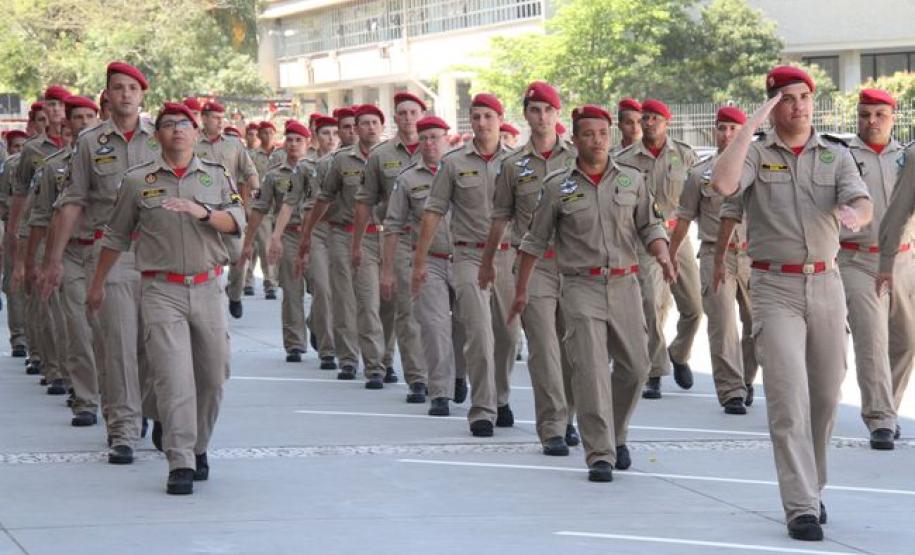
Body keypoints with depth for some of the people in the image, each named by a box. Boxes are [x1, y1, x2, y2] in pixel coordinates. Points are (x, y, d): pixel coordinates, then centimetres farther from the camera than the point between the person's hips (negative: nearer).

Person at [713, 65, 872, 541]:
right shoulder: (756, 154, 2)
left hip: (826, 285, 3)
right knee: (789, 398, -11)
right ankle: (802, 507, -12)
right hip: (776, 288, -3)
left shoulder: (836, 157, 8)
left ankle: (810, 487, 29)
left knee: (825, 396, 10)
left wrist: (854, 215, -34)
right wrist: (751, 124, -16)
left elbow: (863, 204, -9)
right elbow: (723, 182, -20)